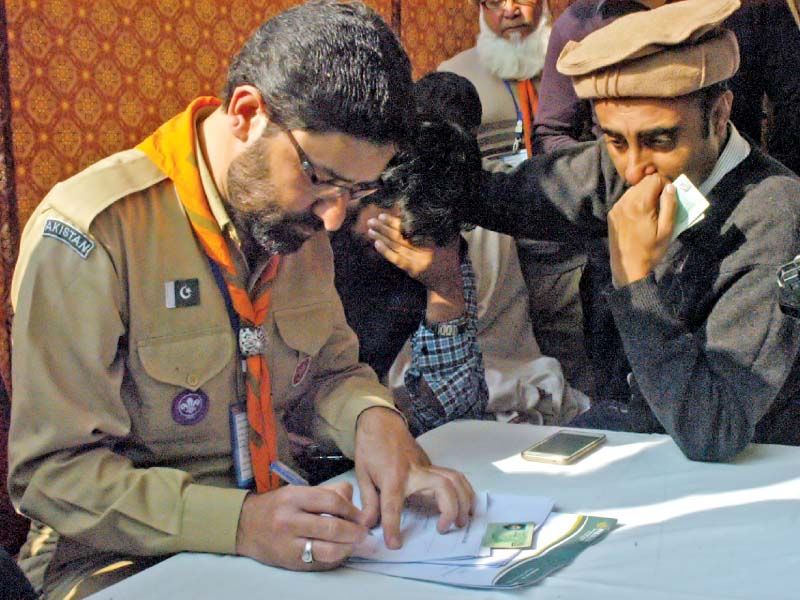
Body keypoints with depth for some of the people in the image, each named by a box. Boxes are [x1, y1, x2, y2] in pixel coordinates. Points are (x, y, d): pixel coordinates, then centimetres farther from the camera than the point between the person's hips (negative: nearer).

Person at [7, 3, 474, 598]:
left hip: (283, 541, 5)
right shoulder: (87, 233, -17)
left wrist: (373, 418, -9)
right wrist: (239, 524, -30)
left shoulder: (293, 215, 5)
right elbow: (54, 470, -17)